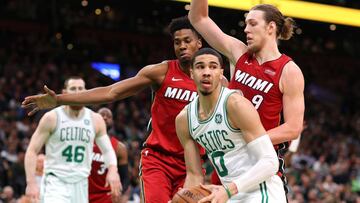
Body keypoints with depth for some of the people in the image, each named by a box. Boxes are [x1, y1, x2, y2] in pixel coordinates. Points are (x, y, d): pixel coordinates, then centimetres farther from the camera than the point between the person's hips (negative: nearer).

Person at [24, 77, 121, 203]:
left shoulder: (95, 120, 5)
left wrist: (112, 170, -12)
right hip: (55, 182, -4)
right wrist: (31, 182, -15)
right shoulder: (52, 118, -5)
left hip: (80, 184, 4)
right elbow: (32, 151, -4)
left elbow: (107, 149, 10)